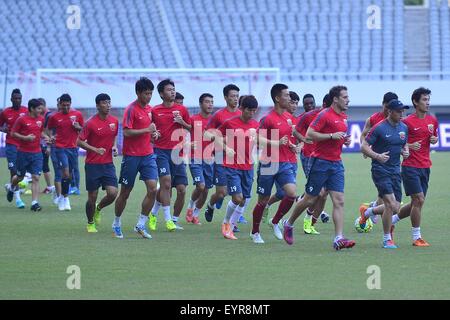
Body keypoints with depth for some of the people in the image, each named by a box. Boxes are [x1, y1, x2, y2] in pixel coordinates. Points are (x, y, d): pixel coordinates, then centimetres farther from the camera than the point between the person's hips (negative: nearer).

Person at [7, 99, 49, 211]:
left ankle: (35, 203, -10)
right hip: (23, 152, -3)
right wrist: (25, 137, -20)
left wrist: (46, 137, 2)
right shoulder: (21, 119, -10)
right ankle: (12, 188, 46)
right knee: (20, 176, 12)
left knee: (36, 178, -7)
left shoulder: (41, 119, 6)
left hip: (37, 153, 3)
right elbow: (13, 133, -7)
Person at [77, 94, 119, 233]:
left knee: (112, 193, -10)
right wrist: (95, 149, -18)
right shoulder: (90, 123, -11)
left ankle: (98, 209, 22)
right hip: (92, 165, -4)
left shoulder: (114, 121, 4)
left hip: (108, 164, 4)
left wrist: (114, 147, 1)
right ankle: (90, 223, 24)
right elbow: (79, 142, -8)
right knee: (92, 197, 2)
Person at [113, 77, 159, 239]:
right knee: (125, 193, 5)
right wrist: (147, 130, -18)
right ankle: (116, 223, 24)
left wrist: (154, 133, 4)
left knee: (152, 189, -9)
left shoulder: (149, 109, 11)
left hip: (148, 155, 6)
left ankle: (141, 224, 0)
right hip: (132, 156, -6)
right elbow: (126, 132, -21)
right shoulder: (131, 109, -12)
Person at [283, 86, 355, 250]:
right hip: (320, 162, -7)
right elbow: (309, 134, -18)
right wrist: (332, 136, -21)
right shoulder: (325, 115, -12)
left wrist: (345, 140, 7)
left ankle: (339, 238, -12)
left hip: (336, 164, 7)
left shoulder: (344, 117, 13)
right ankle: (289, 224, 26)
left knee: (339, 201, -6)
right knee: (309, 199, 3)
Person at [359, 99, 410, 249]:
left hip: (395, 170, 7)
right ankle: (387, 239, -2)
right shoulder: (379, 128, -12)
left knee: (395, 208, 5)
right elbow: (364, 146, -10)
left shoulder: (403, 127, 8)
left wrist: (405, 152, 0)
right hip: (380, 170, -7)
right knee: (391, 205, -17)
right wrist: (377, 156, -25)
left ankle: (367, 213, 33)